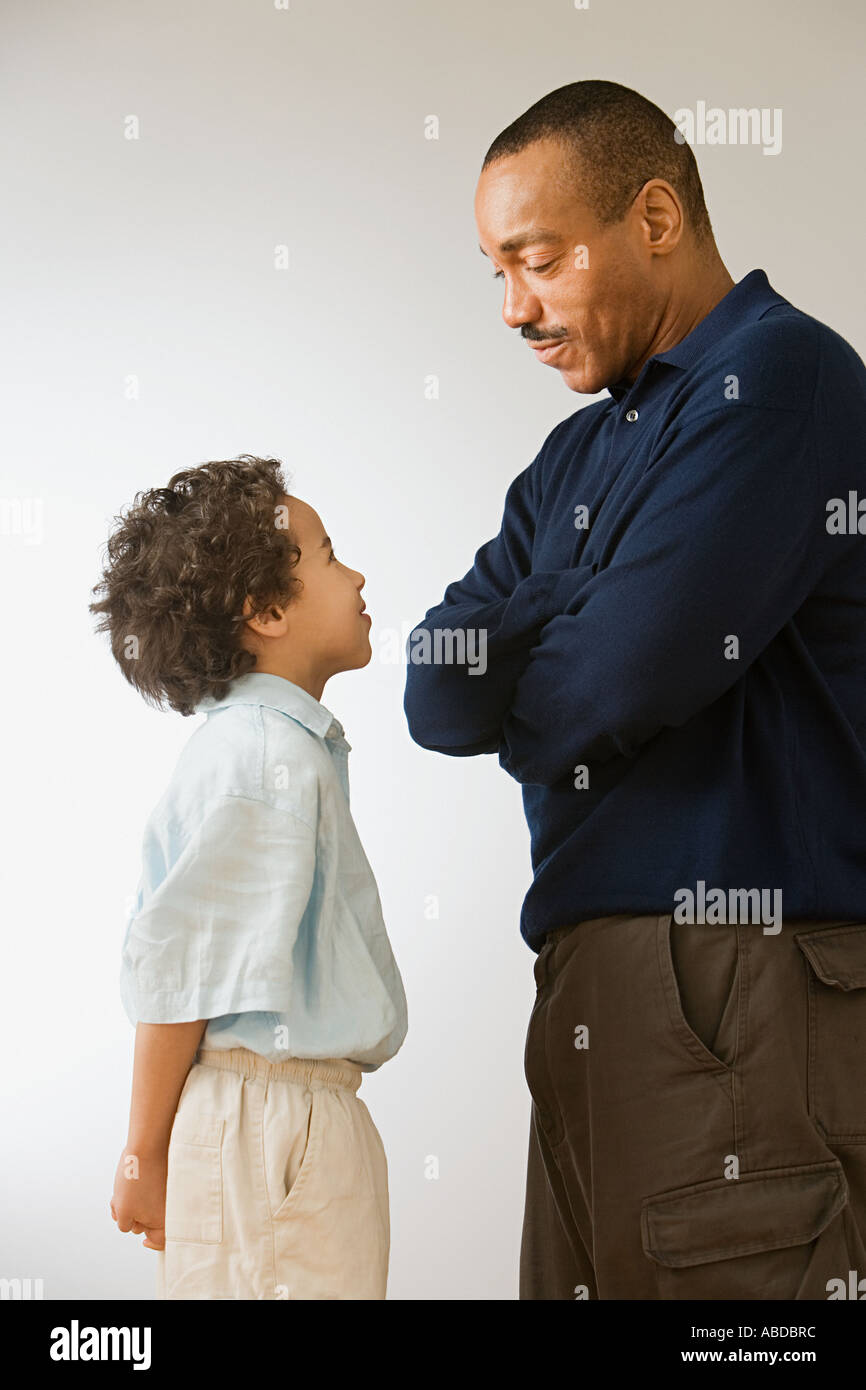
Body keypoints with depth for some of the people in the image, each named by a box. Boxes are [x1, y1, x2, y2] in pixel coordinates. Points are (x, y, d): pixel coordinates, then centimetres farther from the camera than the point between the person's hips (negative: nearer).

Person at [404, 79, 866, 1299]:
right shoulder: (579, 455, 18)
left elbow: (628, 667, -18)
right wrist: (592, 617, -9)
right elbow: (440, 691, 8)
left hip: (749, 981, -8)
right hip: (596, 989, 8)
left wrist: (521, 711, 3)